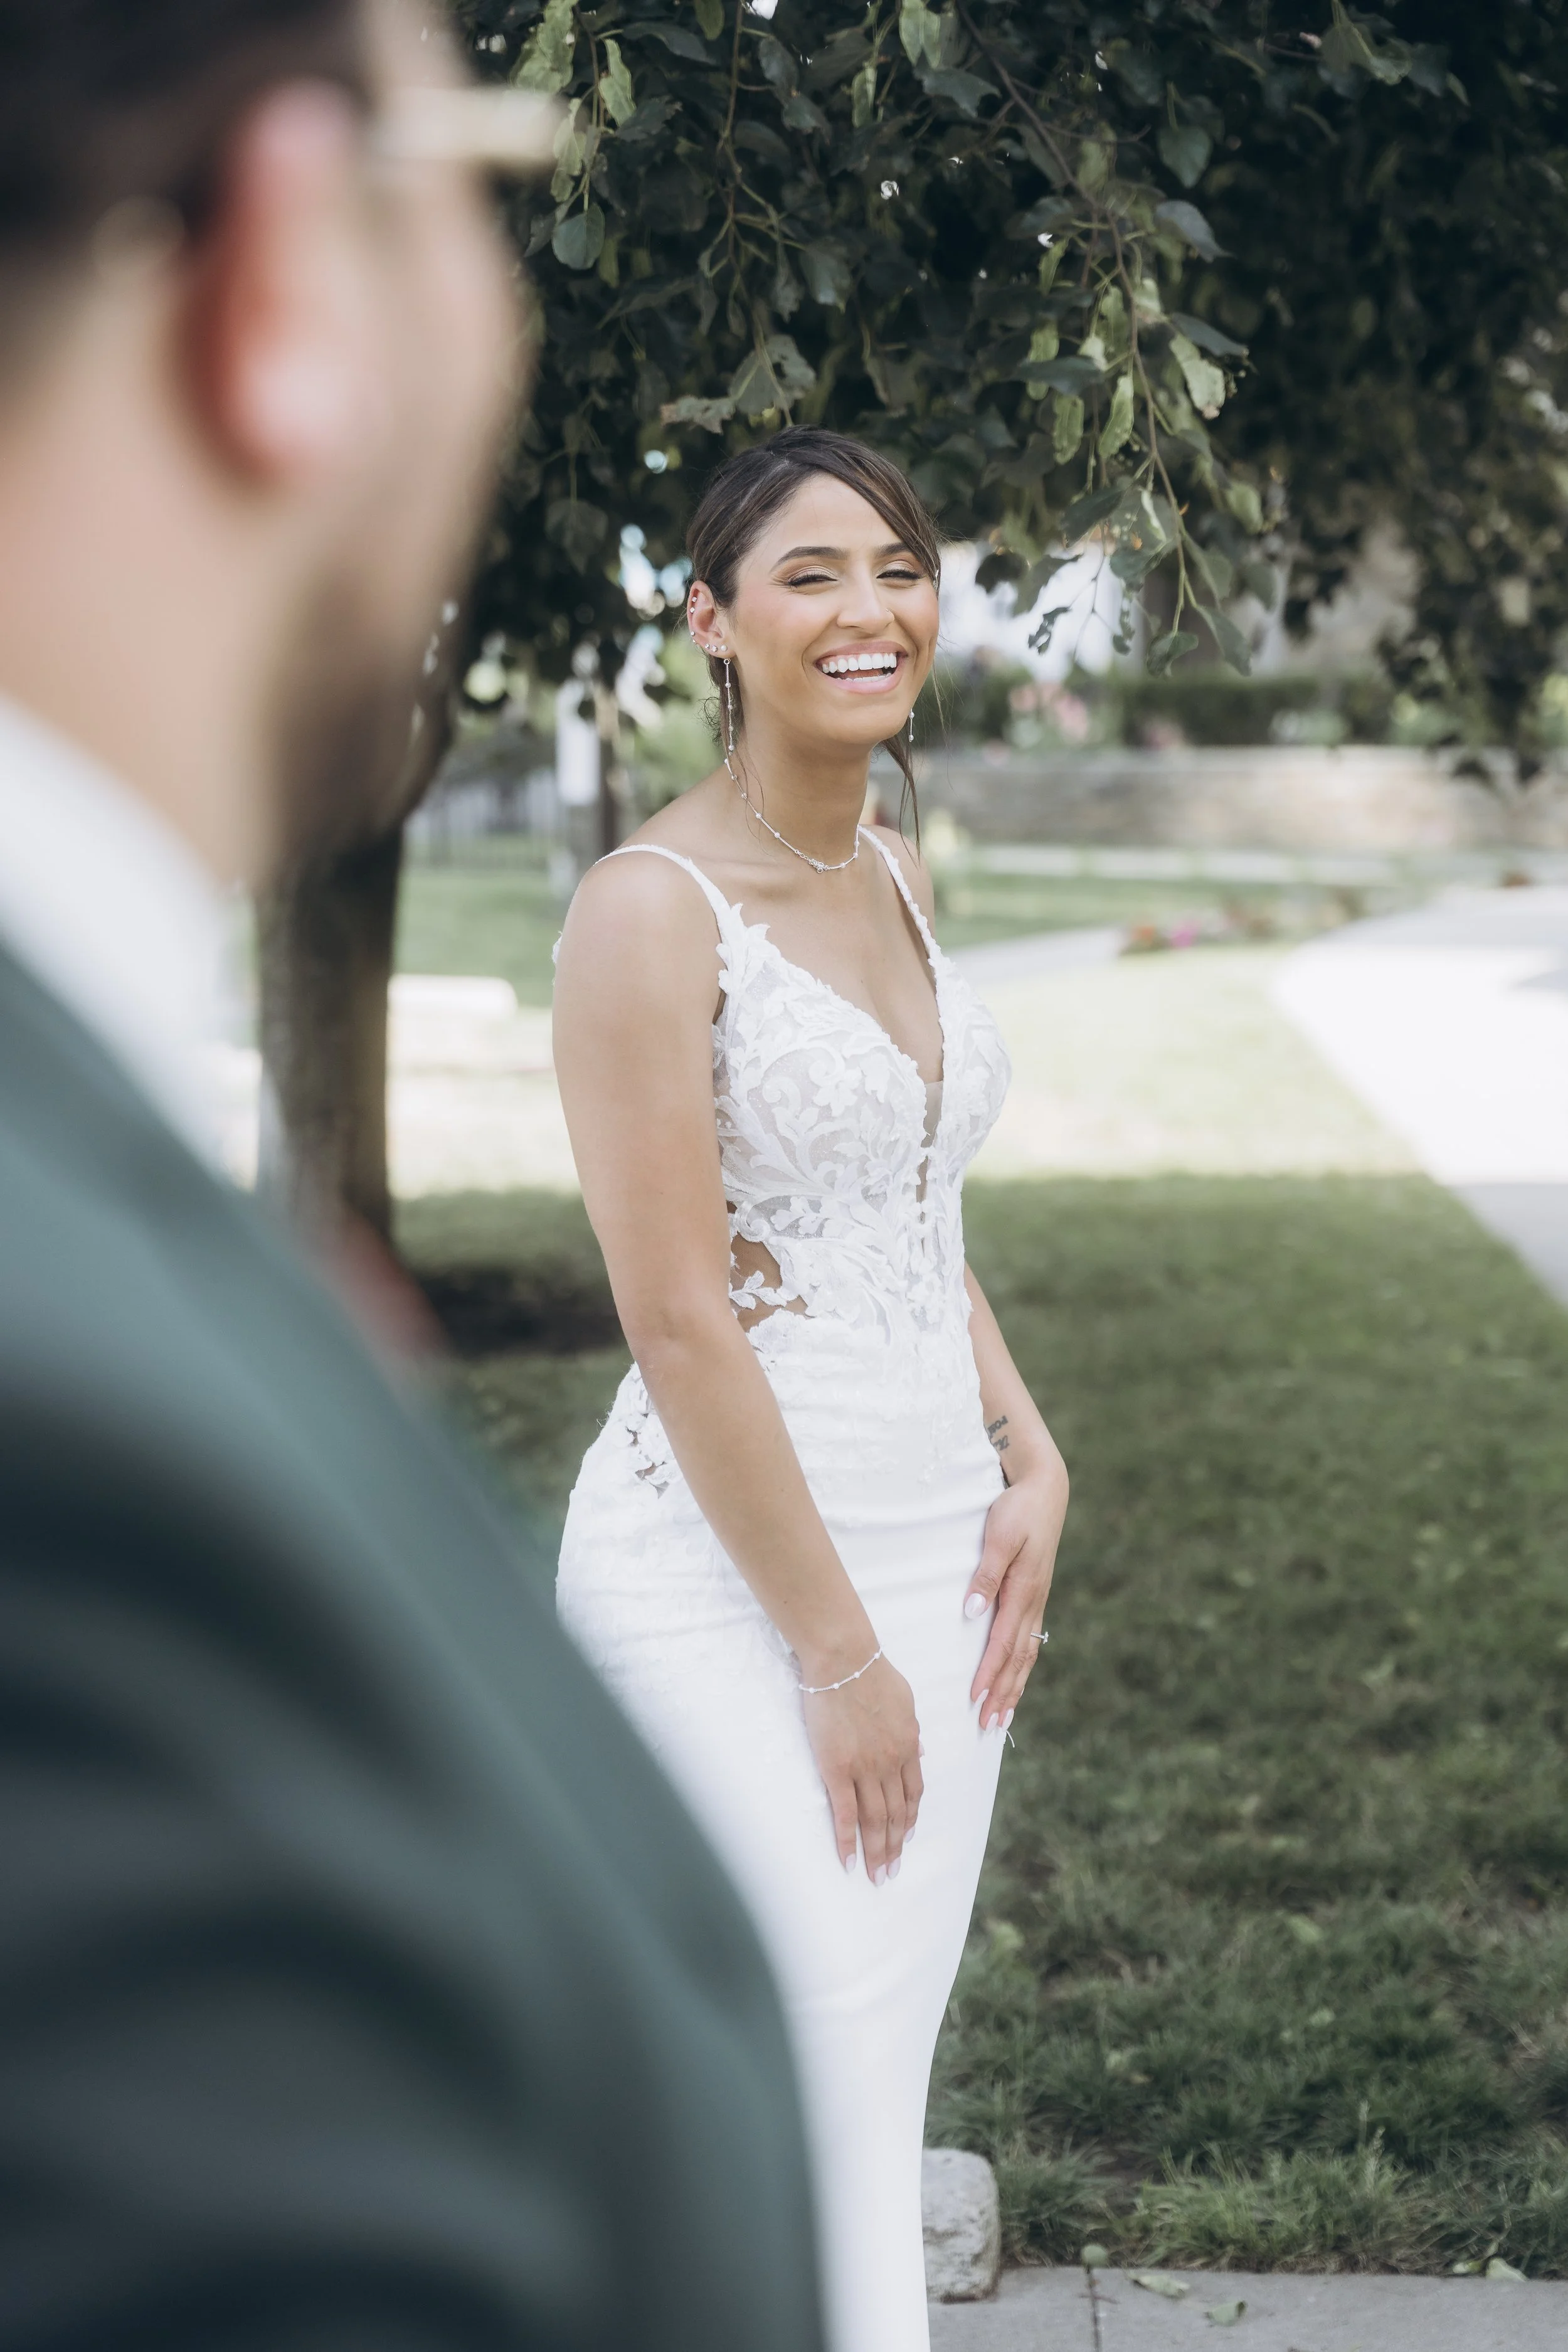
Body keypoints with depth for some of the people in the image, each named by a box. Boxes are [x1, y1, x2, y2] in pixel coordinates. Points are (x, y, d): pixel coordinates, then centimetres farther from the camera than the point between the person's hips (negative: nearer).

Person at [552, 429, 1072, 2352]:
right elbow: (679, 1324, -17)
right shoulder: (654, 907, -14)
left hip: (937, 1549, 8)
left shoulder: (895, 876, 10)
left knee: (881, 2095, 14)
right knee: (807, 2116, -7)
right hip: (731, 1577, -8)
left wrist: (1030, 1466, 6)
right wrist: (836, 1647, -15)